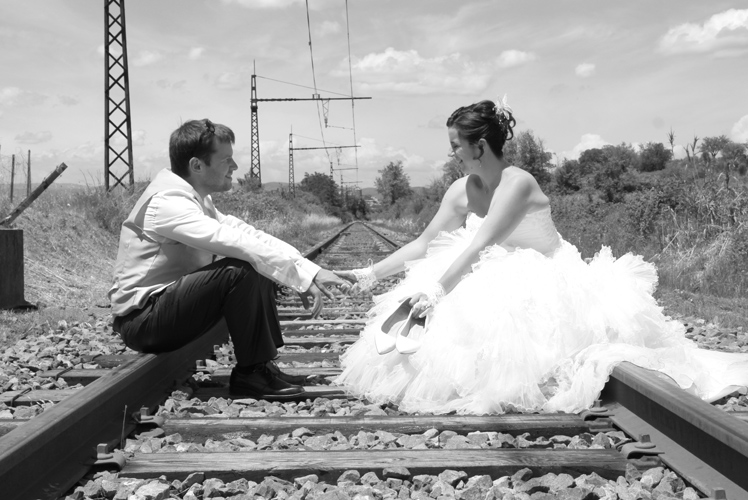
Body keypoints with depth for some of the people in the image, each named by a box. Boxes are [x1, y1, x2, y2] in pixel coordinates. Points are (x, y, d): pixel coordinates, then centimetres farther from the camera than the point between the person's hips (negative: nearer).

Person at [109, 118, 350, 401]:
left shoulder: (194, 197, 9)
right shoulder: (168, 202, -22)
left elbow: (243, 232, 2)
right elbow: (236, 242, -33)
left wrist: (308, 271, -9)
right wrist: (303, 274, -31)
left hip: (166, 302, 10)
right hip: (140, 319, -10)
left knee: (261, 267, 5)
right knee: (241, 271, -27)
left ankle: (264, 363, 6)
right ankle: (250, 373, -14)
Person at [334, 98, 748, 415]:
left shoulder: (517, 183, -22)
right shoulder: (462, 191, 1)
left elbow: (477, 248, -28)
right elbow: (423, 244, 4)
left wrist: (434, 291, -32)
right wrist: (370, 274, -1)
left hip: (547, 285, -7)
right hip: (502, 285, 7)